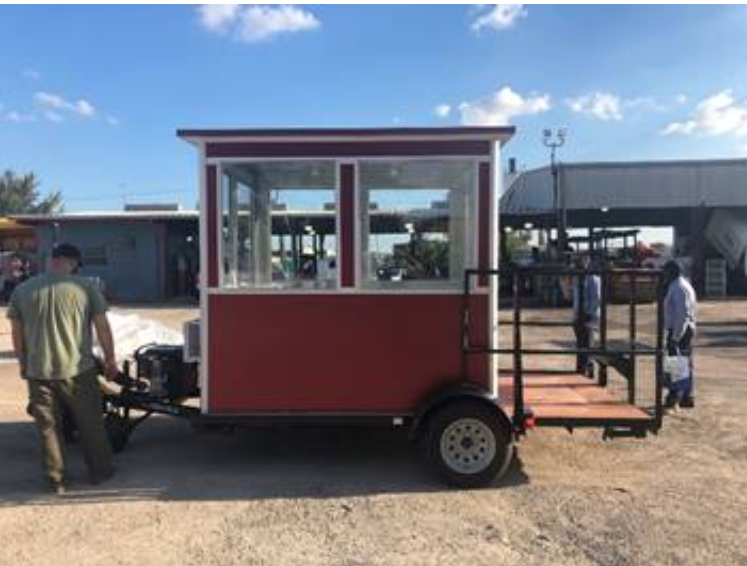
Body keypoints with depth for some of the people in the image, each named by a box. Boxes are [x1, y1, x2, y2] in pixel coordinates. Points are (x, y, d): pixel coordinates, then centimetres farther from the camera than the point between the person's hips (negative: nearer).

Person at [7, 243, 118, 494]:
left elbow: (17, 334, 8)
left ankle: (56, 480, 23)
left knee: (48, 428, 15)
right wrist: (110, 360, 6)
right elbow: (103, 328, -5)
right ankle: (100, 471, 26)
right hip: (77, 370, -2)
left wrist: (24, 364, 21)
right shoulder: (85, 286, -7)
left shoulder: (22, 290, 1)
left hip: (38, 373, 2)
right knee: (91, 425, 14)